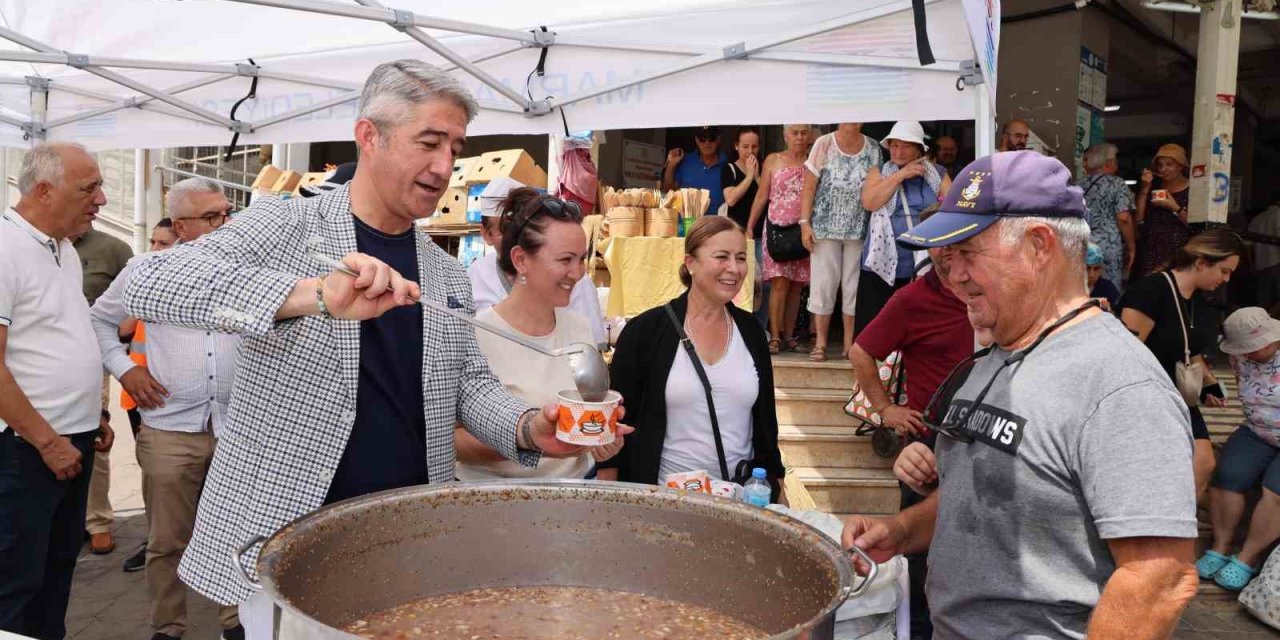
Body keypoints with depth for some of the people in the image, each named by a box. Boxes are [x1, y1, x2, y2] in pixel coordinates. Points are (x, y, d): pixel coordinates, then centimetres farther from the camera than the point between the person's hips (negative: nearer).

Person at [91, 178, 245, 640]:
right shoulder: (147, 270, 4)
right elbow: (100, 319, 16)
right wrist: (124, 368, 5)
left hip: (238, 426, 1)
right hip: (170, 427, -1)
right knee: (167, 541, 7)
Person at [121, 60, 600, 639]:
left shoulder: (446, 273, 8)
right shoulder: (286, 226, -8)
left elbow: (469, 381, 14)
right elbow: (148, 283, -21)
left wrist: (527, 428, -8)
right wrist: (312, 294, -34)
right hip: (283, 546, -4)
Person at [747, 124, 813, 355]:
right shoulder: (773, 160, 8)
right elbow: (762, 196, 8)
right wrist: (749, 226, 3)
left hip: (804, 230, 2)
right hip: (777, 228, -1)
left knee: (796, 284, 4)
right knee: (779, 283, -9)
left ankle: (788, 335, 12)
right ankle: (775, 336, -7)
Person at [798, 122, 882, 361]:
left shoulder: (872, 148, 4)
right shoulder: (824, 145, -2)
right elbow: (809, 187, -4)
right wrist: (805, 222, -9)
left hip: (859, 230, 2)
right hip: (825, 227, -2)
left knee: (854, 284, 5)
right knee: (823, 283, 1)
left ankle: (849, 342, 14)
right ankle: (820, 342, 9)